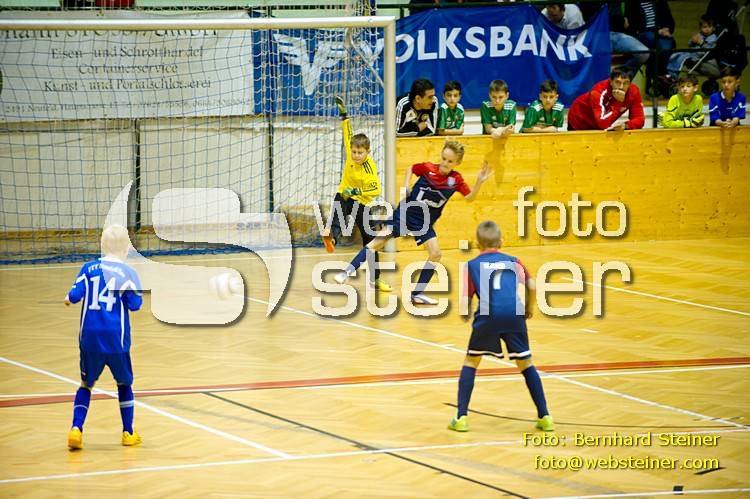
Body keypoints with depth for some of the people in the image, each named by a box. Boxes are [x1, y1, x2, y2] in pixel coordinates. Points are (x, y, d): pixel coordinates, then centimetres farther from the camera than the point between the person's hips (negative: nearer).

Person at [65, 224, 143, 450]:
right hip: (116, 338, -1)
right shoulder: (127, 273, -5)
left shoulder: (89, 269, 0)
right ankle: (128, 433, 22)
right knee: (124, 383, 18)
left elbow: (75, 295, -4)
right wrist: (137, 294, 14)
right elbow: (134, 303, -7)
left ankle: (76, 428, -4)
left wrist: (68, 299, 18)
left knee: (86, 384, 14)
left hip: (90, 337, 1)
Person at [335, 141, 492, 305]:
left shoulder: (456, 180, -11)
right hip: (405, 213, -2)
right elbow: (411, 169, 5)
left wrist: (479, 182, -23)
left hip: (424, 223, 2)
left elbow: (469, 198, -9)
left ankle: (417, 294, 4)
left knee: (435, 254, -9)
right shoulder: (428, 168, -14)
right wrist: (406, 187, -7)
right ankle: (347, 272, -7)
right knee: (378, 241, -9)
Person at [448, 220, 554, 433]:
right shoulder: (513, 262, 23)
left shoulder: (472, 265, 19)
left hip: (488, 314, -1)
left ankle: (461, 417, 6)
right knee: (525, 363, 17)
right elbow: (531, 286, 10)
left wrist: (465, 314, 29)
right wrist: (530, 307, 26)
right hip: (515, 314, 1)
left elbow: (466, 299, 9)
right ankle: (544, 417, 14)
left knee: (471, 362, 16)